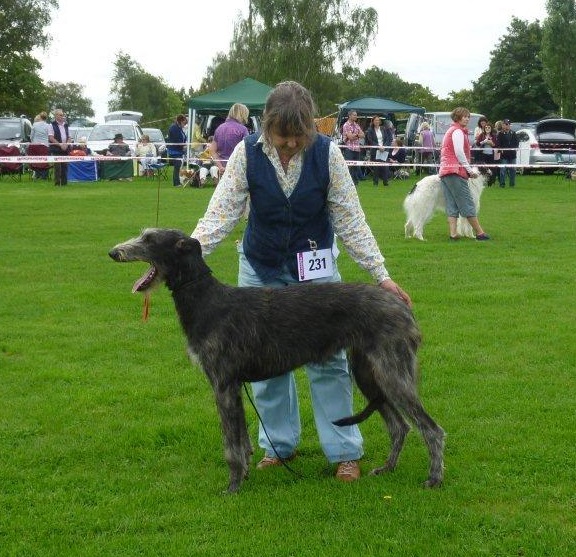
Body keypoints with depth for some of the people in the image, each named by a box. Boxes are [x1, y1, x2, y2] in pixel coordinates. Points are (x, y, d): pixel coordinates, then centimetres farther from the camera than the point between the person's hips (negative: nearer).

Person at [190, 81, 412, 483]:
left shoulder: (326, 153, -16)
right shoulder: (247, 154, -15)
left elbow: (350, 220, -12)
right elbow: (221, 213, -16)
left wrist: (381, 274, -15)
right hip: (261, 269, 1)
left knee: (329, 358, -1)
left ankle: (345, 451, 7)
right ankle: (279, 445, 21)